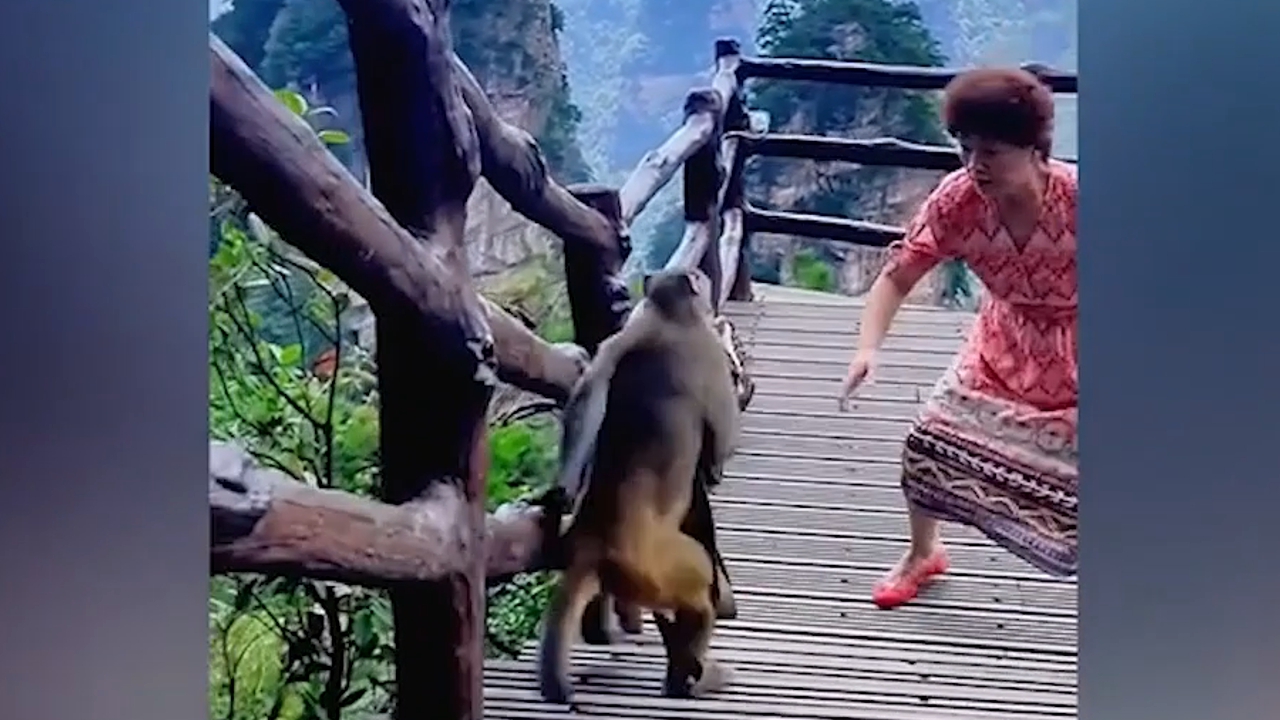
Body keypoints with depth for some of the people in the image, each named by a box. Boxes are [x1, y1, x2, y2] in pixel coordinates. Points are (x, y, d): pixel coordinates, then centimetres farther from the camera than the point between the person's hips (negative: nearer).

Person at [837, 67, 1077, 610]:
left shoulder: (1076, 199, -33)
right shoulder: (957, 199, -24)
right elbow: (899, 275, -17)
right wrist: (868, 347, -31)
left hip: (1071, 354, -3)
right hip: (1003, 344, 4)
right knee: (928, 443, 2)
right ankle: (923, 554, 33)